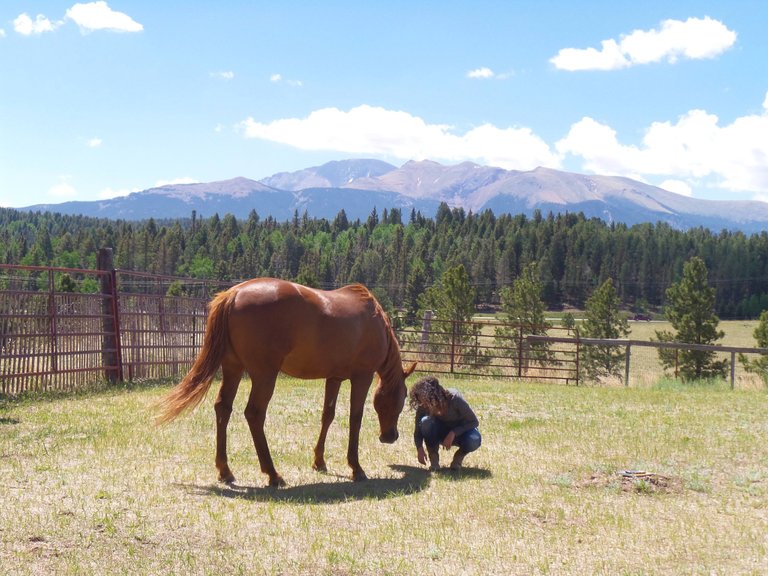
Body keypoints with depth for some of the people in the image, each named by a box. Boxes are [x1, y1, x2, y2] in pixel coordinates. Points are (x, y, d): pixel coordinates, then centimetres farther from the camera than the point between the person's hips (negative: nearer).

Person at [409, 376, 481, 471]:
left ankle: (459, 457, -3)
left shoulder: (454, 398, -31)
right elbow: (418, 430, -15)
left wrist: (453, 433, -33)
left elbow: (474, 422, -24)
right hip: (442, 432, 2)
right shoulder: (423, 407, -23)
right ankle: (433, 459, -14)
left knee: (473, 441, -37)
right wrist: (419, 448, -33)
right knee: (425, 421, -31)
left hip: (460, 430, -2)